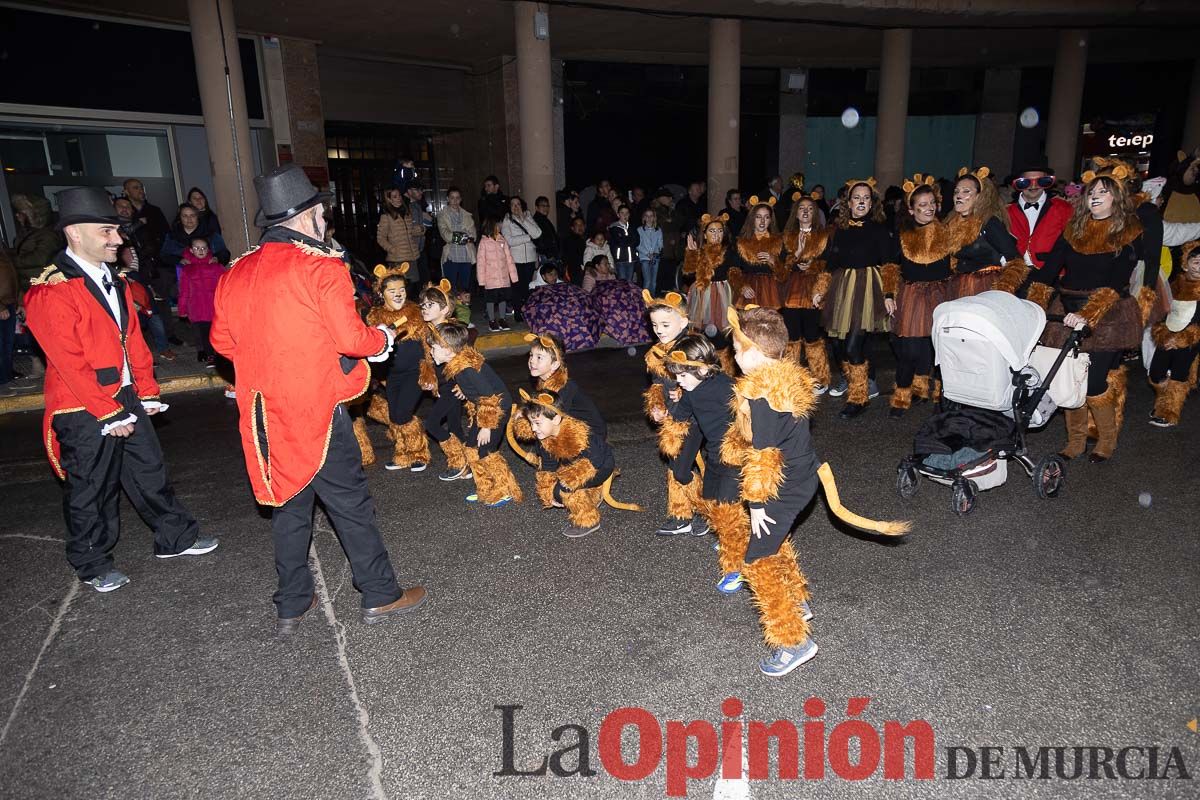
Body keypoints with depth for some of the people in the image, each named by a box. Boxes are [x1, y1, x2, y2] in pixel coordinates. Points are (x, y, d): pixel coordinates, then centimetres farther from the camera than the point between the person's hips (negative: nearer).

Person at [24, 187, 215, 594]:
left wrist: (147, 393, 9)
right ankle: (92, 564, 27)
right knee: (91, 491, 9)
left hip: (127, 399, 7)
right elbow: (69, 363, -20)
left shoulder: (113, 281, 9)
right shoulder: (50, 291, -17)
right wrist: (108, 414, -18)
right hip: (85, 413, -7)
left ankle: (176, 537, 32)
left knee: (150, 471, 17)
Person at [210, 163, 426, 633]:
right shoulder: (321, 268, -13)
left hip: (264, 414, 6)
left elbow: (222, 340, 14)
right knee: (350, 502, 6)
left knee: (289, 505, 17)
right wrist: (382, 340, 3)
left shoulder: (237, 273, 6)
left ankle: (291, 606, 28)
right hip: (316, 409, -6)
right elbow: (351, 338, -16)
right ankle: (380, 596, 18)